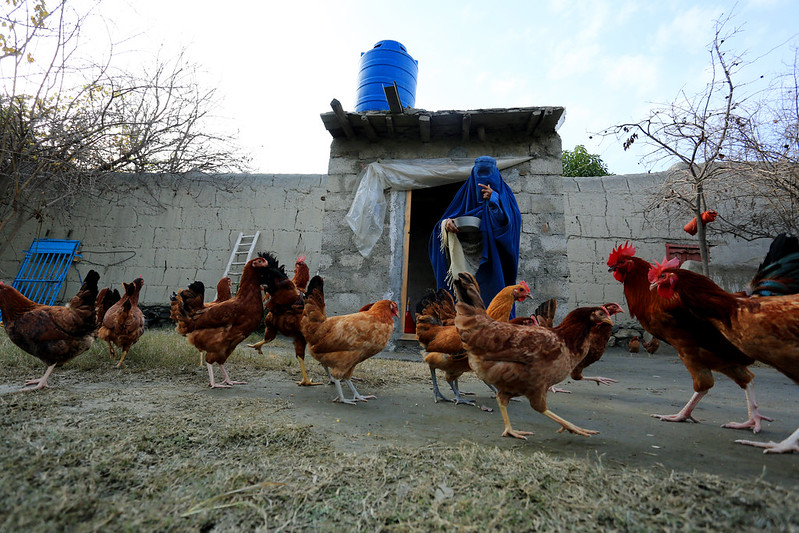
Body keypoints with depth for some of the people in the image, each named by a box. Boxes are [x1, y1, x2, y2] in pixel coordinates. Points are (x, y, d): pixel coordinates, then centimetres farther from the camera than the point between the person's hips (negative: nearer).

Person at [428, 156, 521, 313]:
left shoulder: (503, 193, 11)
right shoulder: (466, 192, 19)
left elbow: (513, 219, -5)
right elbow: (450, 215, 13)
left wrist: (494, 199, -17)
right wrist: (447, 223, -11)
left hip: (493, 258, -2)